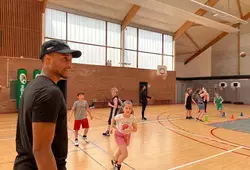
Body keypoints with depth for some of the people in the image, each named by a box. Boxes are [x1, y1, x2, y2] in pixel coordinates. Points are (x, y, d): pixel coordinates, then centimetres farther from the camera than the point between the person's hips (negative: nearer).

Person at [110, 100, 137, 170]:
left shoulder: (133, 118, -25)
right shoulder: (119, 117, -30)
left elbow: (135, 129, -14)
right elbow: (113, 119, -6)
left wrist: (130, 130, -32)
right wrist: (112, 127, -8)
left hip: (127, 135, 4)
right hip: (119, 135, -4)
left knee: (121, 150, 26)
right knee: (125, 154, -12)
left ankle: (114, 161, 58)